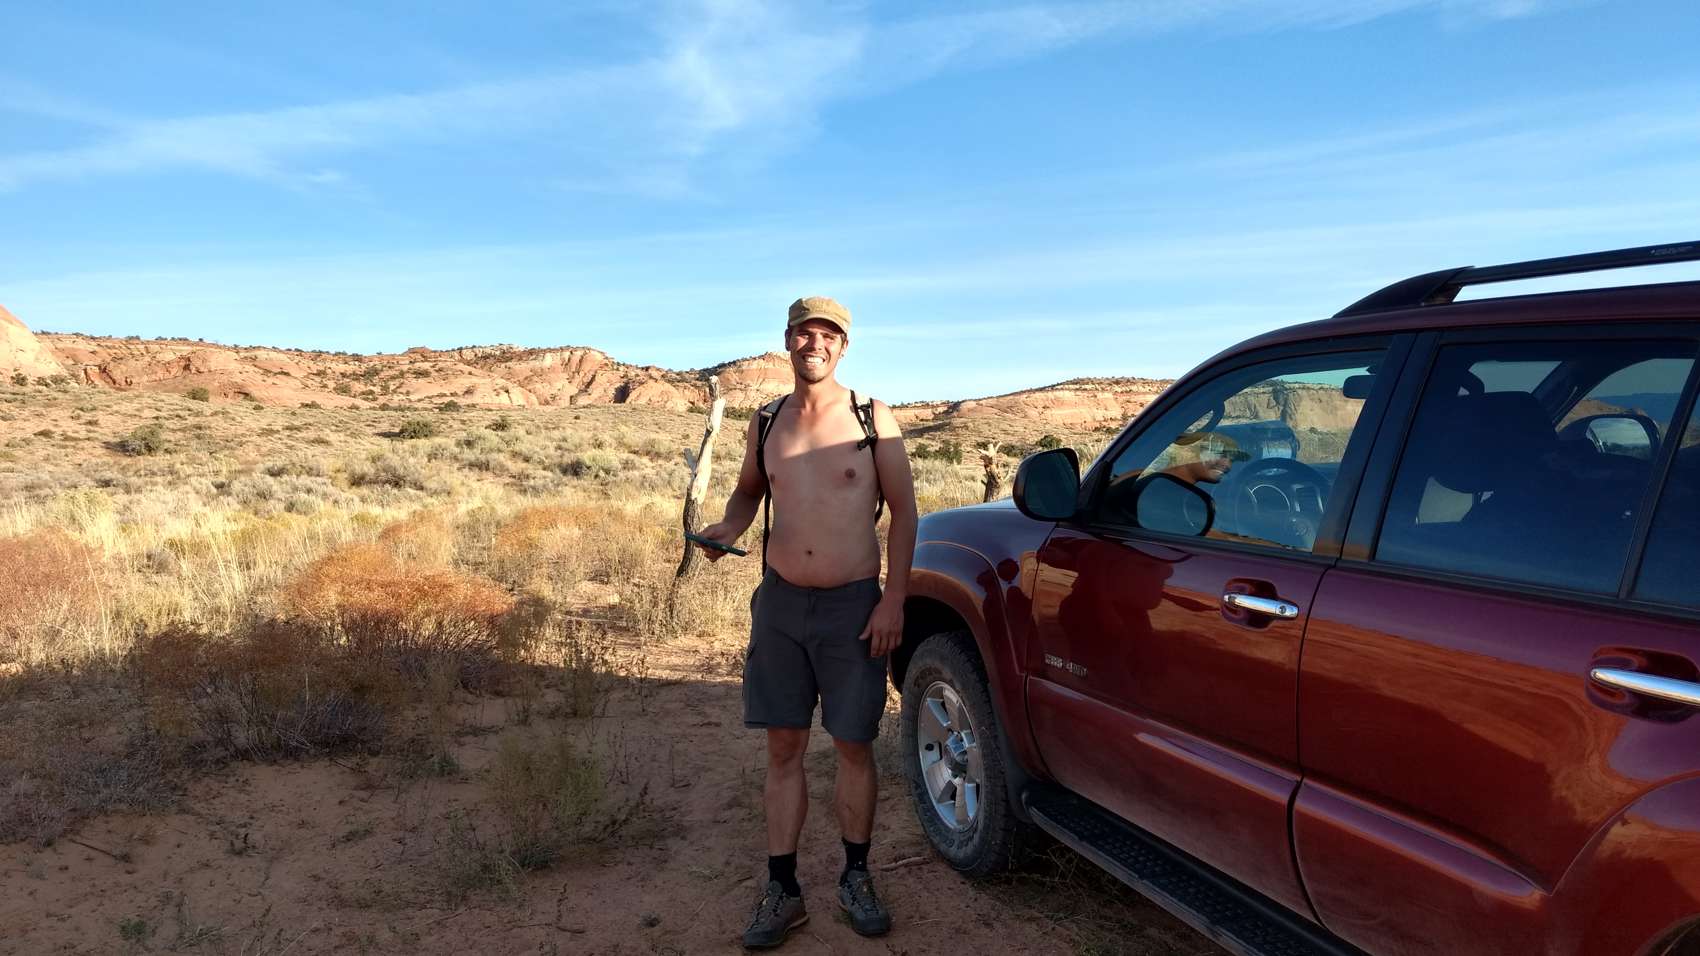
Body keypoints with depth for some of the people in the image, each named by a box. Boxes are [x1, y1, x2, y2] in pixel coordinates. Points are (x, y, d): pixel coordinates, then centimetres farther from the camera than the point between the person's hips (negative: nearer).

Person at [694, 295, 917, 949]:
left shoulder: (872, 419, -3)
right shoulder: (766, 422, 6)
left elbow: (903, 513, -3)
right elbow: (748, 490, 21)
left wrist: (894, 600, -10)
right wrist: (728, 529, -2)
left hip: (854, 604, -3)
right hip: (780, 602, 3)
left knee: (853, 747, 6)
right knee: (783, 749, 7)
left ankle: (856, 879, 25)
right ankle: (782, 890, 18)